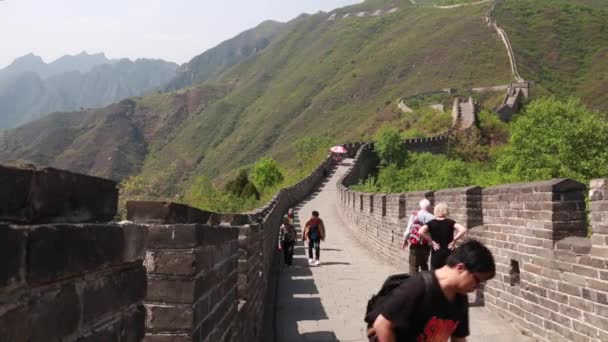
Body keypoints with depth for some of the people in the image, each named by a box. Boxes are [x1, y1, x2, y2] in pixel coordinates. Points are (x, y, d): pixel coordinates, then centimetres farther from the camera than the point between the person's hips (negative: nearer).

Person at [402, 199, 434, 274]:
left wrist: (405, 240, 10)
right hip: (426, 244, 3)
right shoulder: (432, 217, -1)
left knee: (413, 265, 2)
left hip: (415, 244, -3)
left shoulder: (414, 215, -5)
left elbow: (409, 228, -3)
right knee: (424, 264, 19)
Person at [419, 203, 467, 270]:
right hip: (449, 252, 1)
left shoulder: (431, 223, -3)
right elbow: (463, 230, -16)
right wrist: (454, 241, -8)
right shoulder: (450, 222, -1)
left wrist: (431, 241, -11)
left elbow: (421, 232, -21)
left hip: (436, 253, -1)